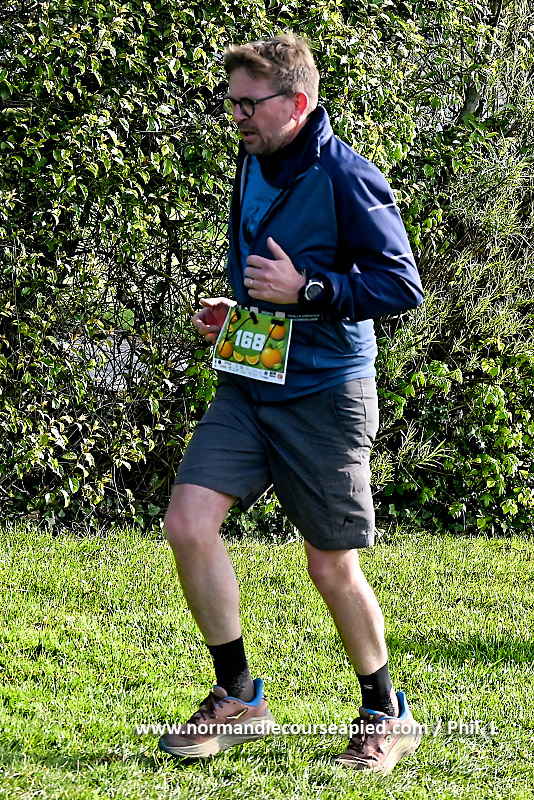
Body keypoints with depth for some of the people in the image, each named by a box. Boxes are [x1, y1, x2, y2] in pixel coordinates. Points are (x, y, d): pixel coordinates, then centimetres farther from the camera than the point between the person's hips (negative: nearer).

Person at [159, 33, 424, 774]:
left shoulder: (346, 178, -15)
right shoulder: (253, 165, 10)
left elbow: (402, 284, -18)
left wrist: (306, 290, -24)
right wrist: (238, 308, 9)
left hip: (325, 394, -7)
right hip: (249, 383, 7)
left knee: (332, 568, 3)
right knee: (189, 522, -9)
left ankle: (387, 716, 24)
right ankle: (238, 699, 5)